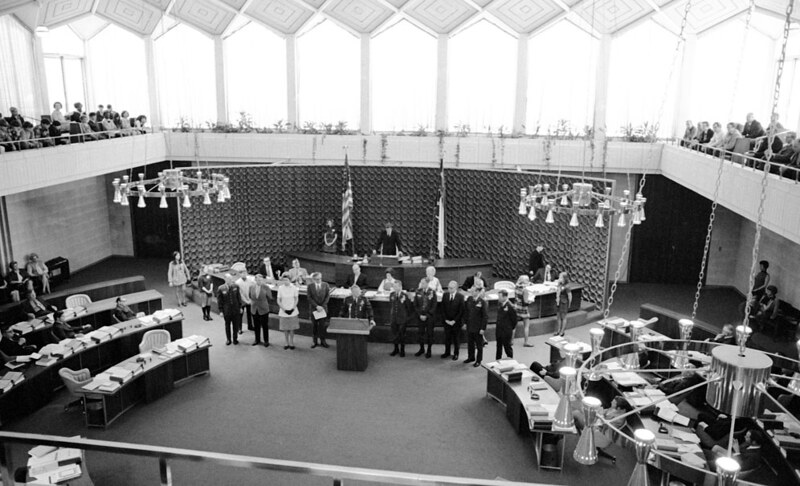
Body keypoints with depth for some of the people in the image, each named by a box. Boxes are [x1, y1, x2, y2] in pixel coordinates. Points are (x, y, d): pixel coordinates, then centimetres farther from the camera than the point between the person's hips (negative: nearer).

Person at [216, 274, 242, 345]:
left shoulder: (236, 287, -3)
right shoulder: (221, 289, -11)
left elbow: (239, 297, 6)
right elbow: (219, 301, -5)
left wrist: (240, 307, 6)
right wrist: (221, 311, -6)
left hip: (236, 310, 2)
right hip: (226, 311, -2)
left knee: (236, 325, 9)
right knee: (227, 325, 13)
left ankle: (235, 339, 26)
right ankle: (228, 339, 29)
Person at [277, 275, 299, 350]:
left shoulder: (294, 287, -6)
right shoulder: (280, 288, -6)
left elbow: (296, 299, 3)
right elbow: (279, 301, 0)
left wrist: (293, 309, -8)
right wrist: (284, 309, -9)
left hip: (293, 311, 0)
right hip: (284, 312, 0)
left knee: (292, 328, 5)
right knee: (285, 329, 5)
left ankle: (291, 343, 17)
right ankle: (287, 343, 16)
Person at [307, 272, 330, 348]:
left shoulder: (325, 285, 0)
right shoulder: (310, 286, -2)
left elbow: (327, 296, 0)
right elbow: (309, 298, -5)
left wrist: (322, 306, -10)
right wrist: (316, 306, -14)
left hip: (323, 308, 0)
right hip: (313, 309, 0)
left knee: (322, 325, 1)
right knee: (314, 325, 5)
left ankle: (322, 341, 10)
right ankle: (315, 341, 14)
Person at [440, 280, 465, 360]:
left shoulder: (460, 296, -11)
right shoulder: (445, 295, -1)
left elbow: (461, 311, -10)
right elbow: (443, 309, 3)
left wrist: (454, 321, -13)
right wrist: (446, 319, -5)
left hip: (456, 322, -2)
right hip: (447, 321, 2)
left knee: (455, 338, 9)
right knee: (447, 337, 9)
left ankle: (456, 353, 24)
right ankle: (447, 352, 26)